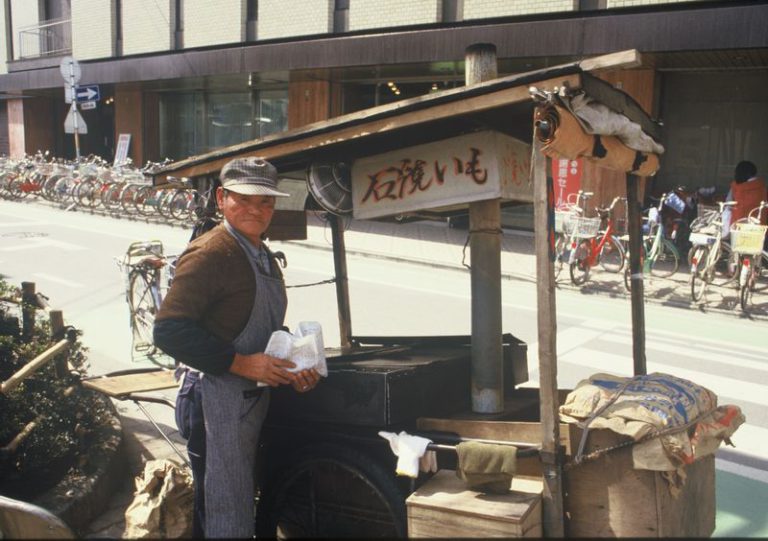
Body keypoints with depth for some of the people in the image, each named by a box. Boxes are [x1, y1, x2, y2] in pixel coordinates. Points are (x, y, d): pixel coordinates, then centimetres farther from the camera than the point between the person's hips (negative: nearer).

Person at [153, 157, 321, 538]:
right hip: (216, 400, -9)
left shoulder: (264, 257, 15)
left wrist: (292, 367, 6)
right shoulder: (210, 253, -15)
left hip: (253, 399, 10)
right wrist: (240, 363, -23)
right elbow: (168, 331, -22)